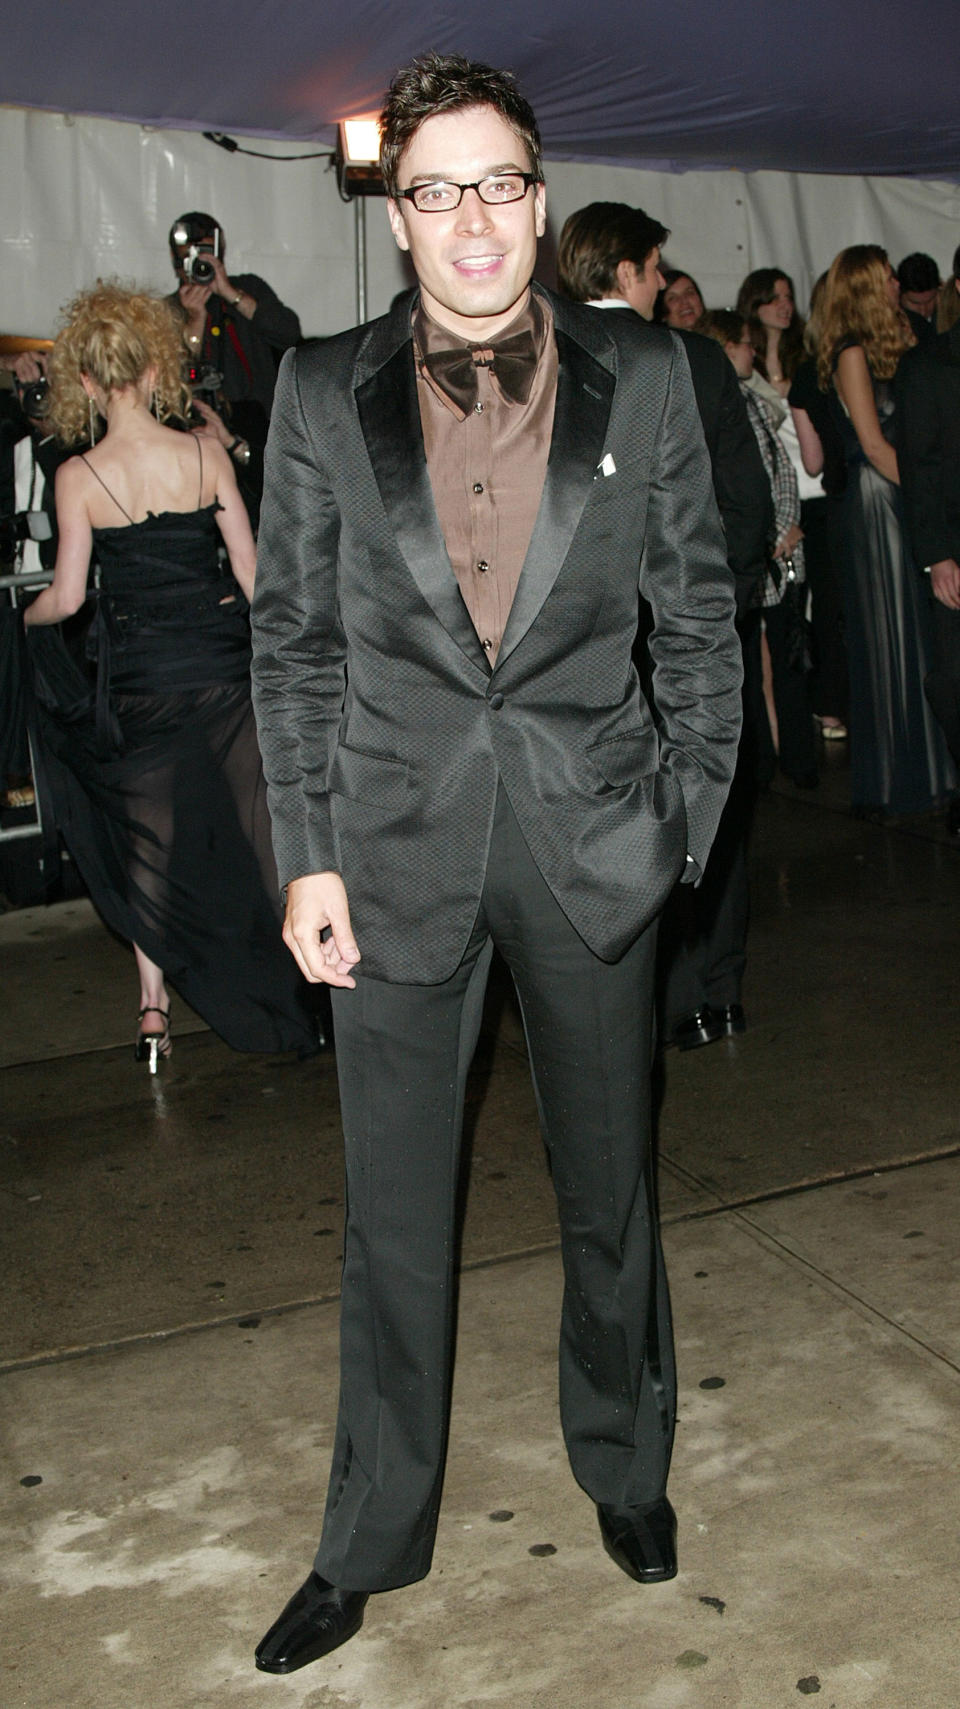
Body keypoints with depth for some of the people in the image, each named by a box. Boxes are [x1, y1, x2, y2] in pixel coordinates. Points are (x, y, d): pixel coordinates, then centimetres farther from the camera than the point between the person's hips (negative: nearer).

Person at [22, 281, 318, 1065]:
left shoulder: (79, 476, -8)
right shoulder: (206, 455, -3)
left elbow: (67, 596, -7)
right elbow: (252, 572, 0)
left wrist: (23, 615, 15)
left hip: (139, 676, -1)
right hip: (222, 667, 1)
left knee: (148, 844, 13)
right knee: (246, 831, 11)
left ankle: (155, 1006, 15)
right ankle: (281, 992, 18)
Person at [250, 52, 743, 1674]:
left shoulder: (643, 377, -1)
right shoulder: (322, 392, -1)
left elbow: (699, 615, 4)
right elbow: (292, 638, 2)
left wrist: (688, 822, 0)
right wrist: (308, 854, -3)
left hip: (592, 839, 1)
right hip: (400, 843, 0)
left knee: (608, 1187, 16)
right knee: (391, 1217, 10)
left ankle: (624, 1464, 42)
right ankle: (371, 1538, 31)